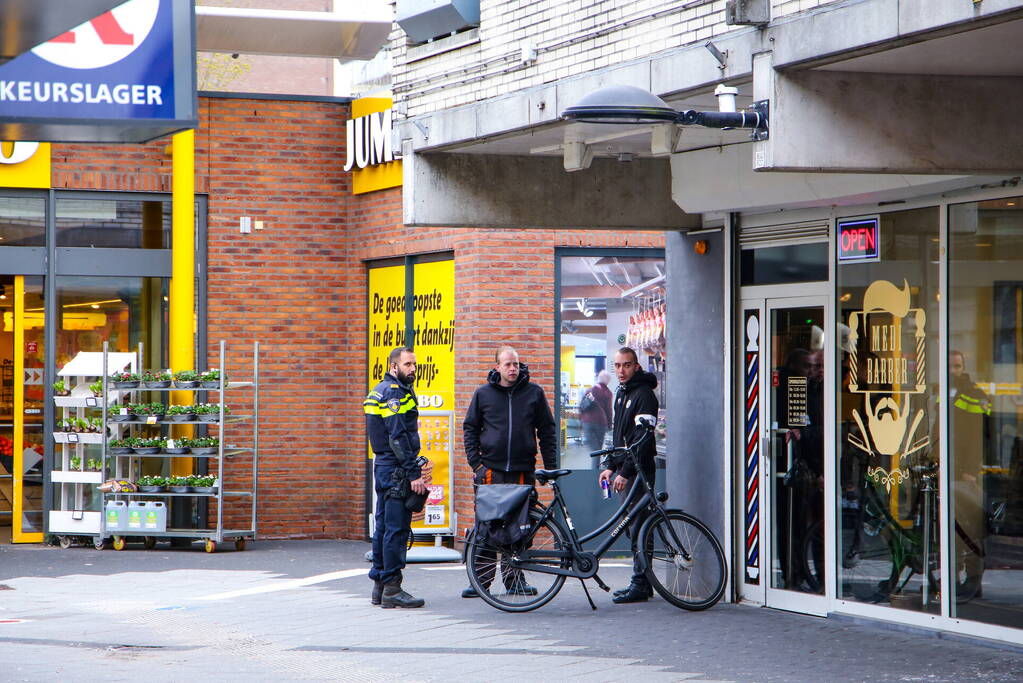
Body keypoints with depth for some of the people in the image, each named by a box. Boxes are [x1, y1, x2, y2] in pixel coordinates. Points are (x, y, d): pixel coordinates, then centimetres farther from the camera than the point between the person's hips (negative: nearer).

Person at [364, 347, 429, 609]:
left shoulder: (379, 391, 19)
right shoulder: (394, 393, -14)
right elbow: (398, 438, -20)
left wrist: (414, 469, 22)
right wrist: (414, 474, -21)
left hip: (383, 467, 11)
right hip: (396, 471, -11)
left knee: (384, 526, 13)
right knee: (397, 529, -9)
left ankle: (379, 587, 18)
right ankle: (392, 589, -9)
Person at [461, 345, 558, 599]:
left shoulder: (534, 392, 6)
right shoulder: (483, 394, 5)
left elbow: (547, 430, 10)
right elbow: (470, 428, 10)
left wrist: (551, 467, 4)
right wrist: (476, 463, 0)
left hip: (523, 471, 1)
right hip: (491, 471, 0)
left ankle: (514, 579, 11)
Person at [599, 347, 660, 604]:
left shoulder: (644, 395, -11)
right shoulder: (621, 394, 17)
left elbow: (643, 440, -17)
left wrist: (625, 472, -20)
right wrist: (612, 467, 16)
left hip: (639, 470, -9)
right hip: (625, 469, 9)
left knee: (638, 527, -9)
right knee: (631, 527, 10)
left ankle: (641, 585, -7)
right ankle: (641, 583, 15)